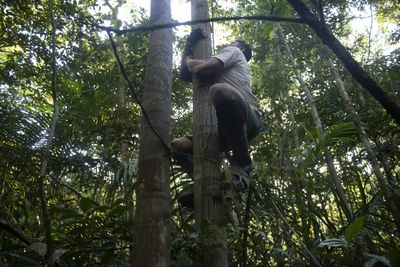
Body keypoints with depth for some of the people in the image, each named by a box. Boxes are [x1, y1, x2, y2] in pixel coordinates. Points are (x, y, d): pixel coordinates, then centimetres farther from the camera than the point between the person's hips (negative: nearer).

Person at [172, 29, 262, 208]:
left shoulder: (233, 52, 14)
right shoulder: (219, 71, 38)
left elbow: (202, 68, -5)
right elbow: (185, 75, 33)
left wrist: (189, 60, 16)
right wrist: (189, 45, 27)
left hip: (248, 120, -8)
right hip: (224, 127, 9)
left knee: (220, 90, -40)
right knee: (176, 146, 7)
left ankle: (242, 163, -29)